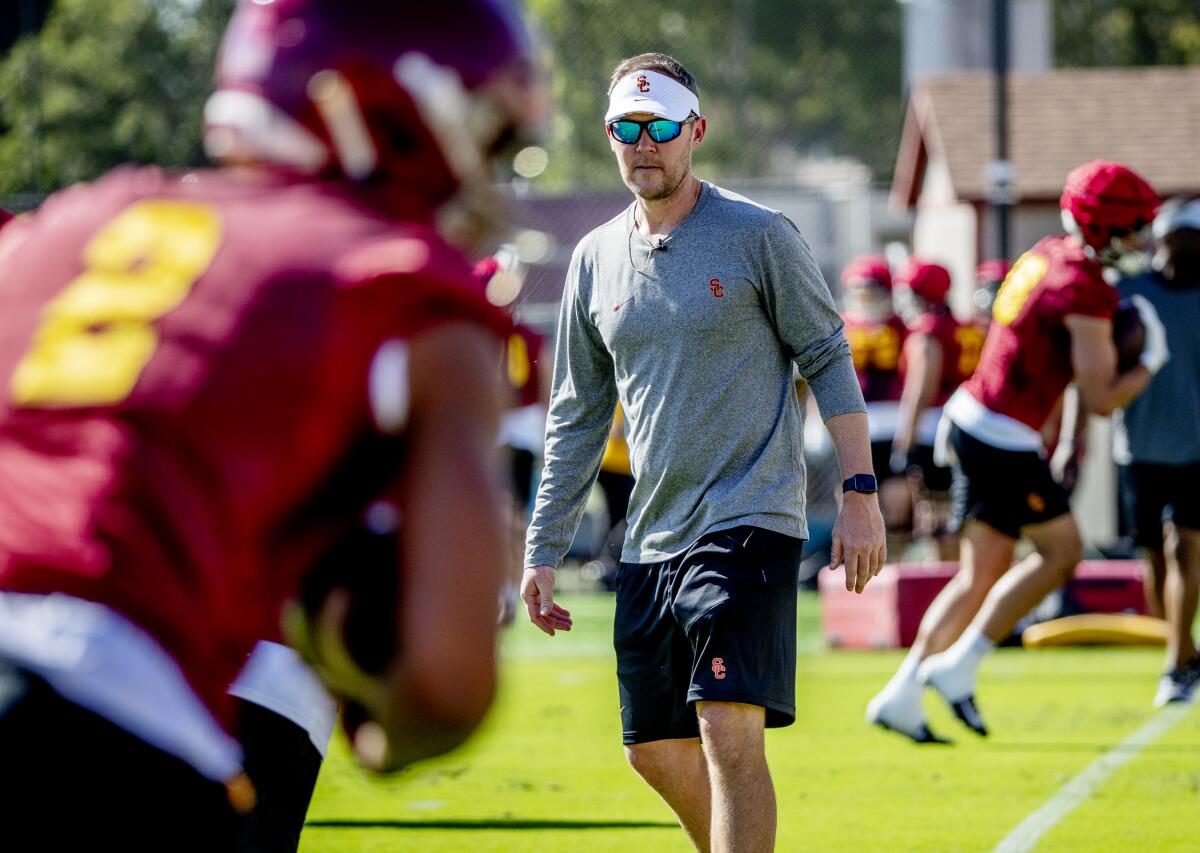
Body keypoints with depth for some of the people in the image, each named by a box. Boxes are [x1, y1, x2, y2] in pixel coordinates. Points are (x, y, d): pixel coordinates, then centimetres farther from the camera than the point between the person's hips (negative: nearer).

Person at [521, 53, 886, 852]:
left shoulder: (760, 236, -3)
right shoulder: (596, 259, 11)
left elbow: (828, 358, 0)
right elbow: (578, 417, 17)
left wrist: (860, 492, -9)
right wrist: (544, 551, 14)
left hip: (750, 523, -6)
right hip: (652, 540, 6)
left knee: (729, 732, -19)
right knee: (656, 752, 8)